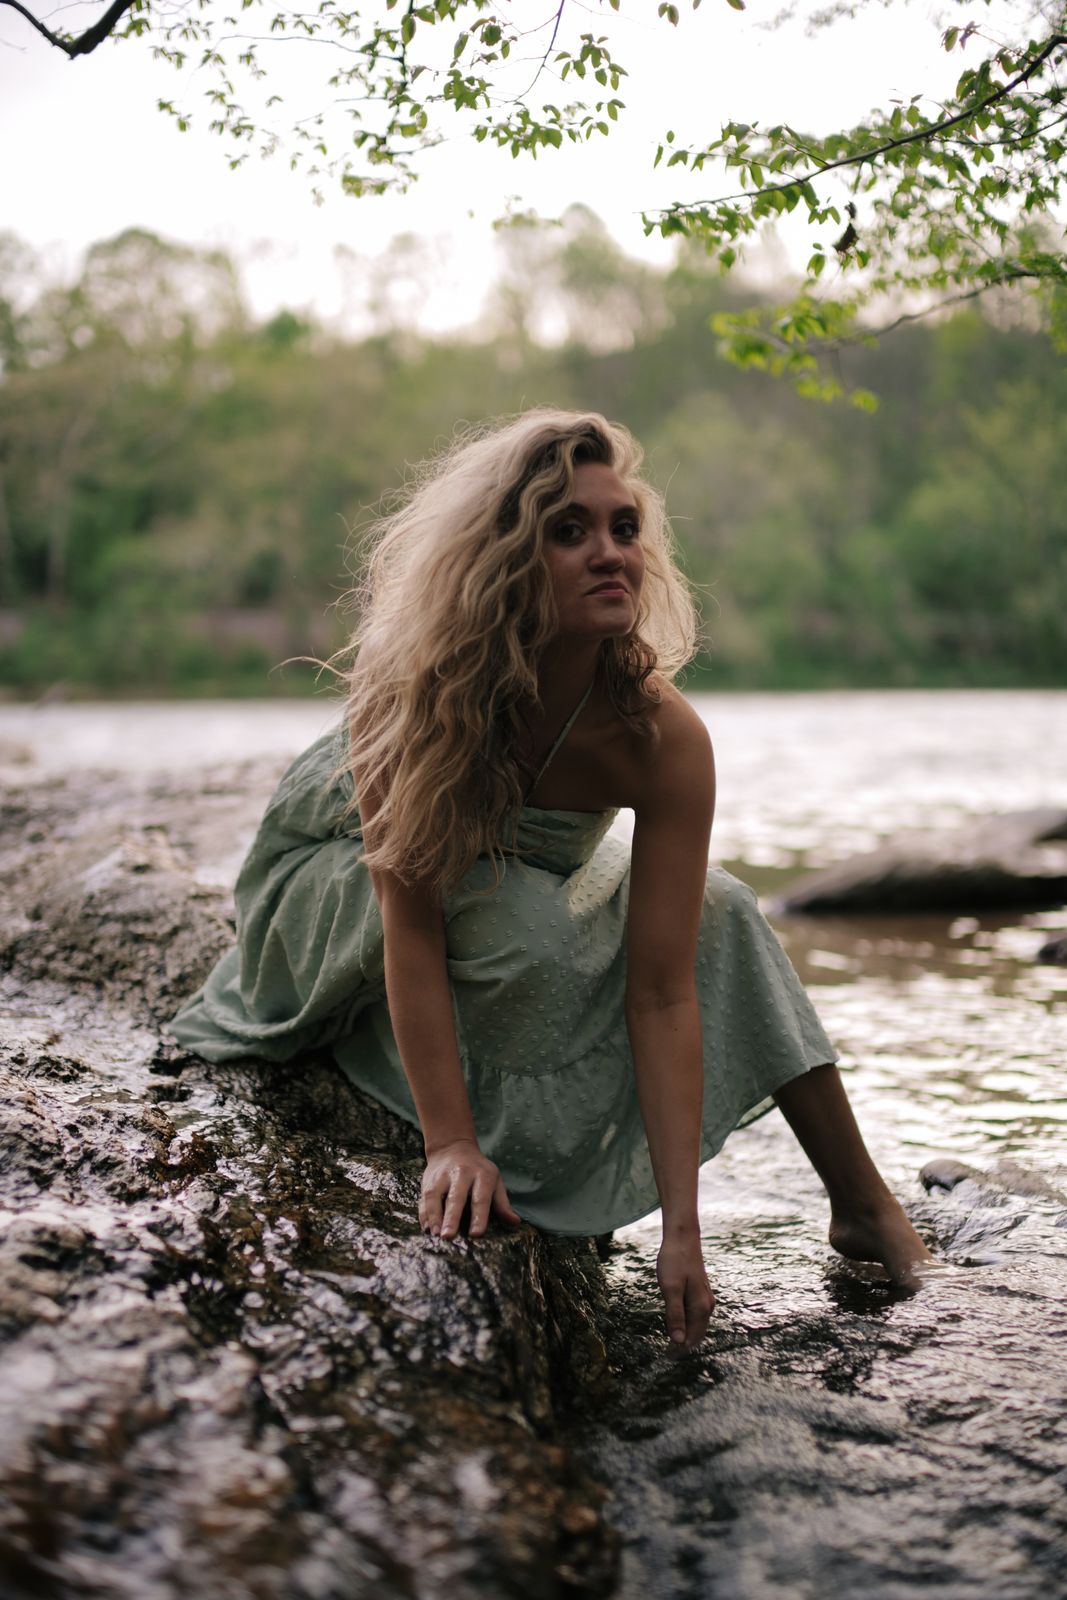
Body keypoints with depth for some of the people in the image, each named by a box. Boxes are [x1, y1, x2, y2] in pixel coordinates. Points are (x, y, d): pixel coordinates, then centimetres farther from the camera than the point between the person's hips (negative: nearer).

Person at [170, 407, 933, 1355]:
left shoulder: (663, 738, -32)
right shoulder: (414, 680, -36)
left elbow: (664, 992, -33)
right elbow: (410, 921, -35)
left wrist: (682, 1230, -36)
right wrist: (451, 1146, -40)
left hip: (532, 879, 3)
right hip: (337, 875, -3)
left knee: (712, 915, -16)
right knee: (527, 937, -34)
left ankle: (865, 1208, -3)